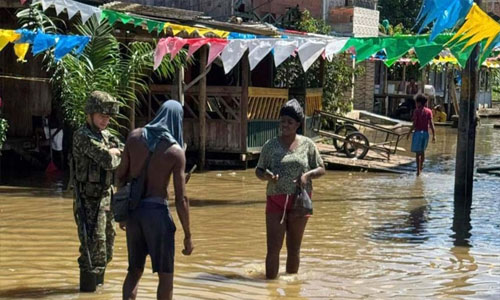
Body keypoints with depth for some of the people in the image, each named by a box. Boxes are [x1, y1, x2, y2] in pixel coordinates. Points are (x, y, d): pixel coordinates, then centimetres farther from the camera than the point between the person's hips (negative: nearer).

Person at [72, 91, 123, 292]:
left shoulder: (105, 136, 11)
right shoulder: (83, 136, -17)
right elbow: (108, 161, -25)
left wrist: (114, 152, -10)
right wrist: (116, 155, -4)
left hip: (106, 198, 9)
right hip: (89, 200, -9)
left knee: (106, 243, 16)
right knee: (93, 244, -8)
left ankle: (98, 281, 29)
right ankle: (88, 285, 1)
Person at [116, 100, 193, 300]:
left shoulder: (135, 136, 2)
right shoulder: (176, 151, -10)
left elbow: (121, 175, 6)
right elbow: (181, 199, -12)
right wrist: (188, 235, -5)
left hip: (133, 209, 5)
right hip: (156, 210, -5)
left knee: (134, 270, 17)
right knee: (165, 274, 8)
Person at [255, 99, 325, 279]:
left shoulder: (307, 145, 3)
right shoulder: (270, 146, 3)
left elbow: (321, 169, 7)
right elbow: (258, 170, 8)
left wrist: (308, 174, -13)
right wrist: (265, 175, -15)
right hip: (276, 200, 0)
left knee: (294, 248, 10)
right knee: (273, 247, -7)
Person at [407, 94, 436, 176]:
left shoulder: (416, 111, -7)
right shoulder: (429, 111, 4)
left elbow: (414, 124, -11)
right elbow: (431, 124, -2)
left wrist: (409, 133, 0)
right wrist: (434, 136, -3)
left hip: (418, 132, -4)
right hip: (426, 133, 4)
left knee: (418, 152, -2)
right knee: (422, 151, 22)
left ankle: (418, 170, -6)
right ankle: (421, 166, 36)